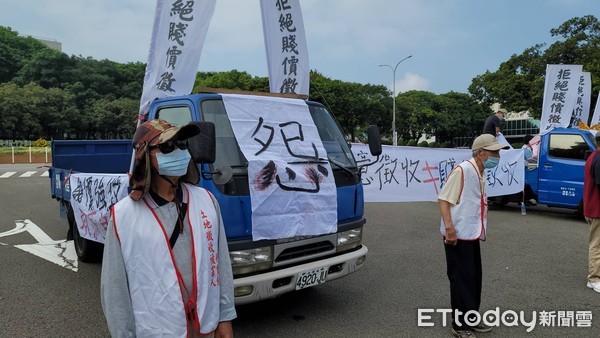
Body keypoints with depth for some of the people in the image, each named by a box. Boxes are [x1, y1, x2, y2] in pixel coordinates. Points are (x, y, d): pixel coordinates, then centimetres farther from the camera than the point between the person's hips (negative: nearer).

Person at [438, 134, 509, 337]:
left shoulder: (481, 174, 13)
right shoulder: (463, 170, -16)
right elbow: (444, 199, -20)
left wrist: (479, 229, 21)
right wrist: (449, 227, -27)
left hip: (472, 235, 9)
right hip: (458, 236, -9)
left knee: (474, 278, 16)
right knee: (461, 279, -1)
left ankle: (471, 319, 31)